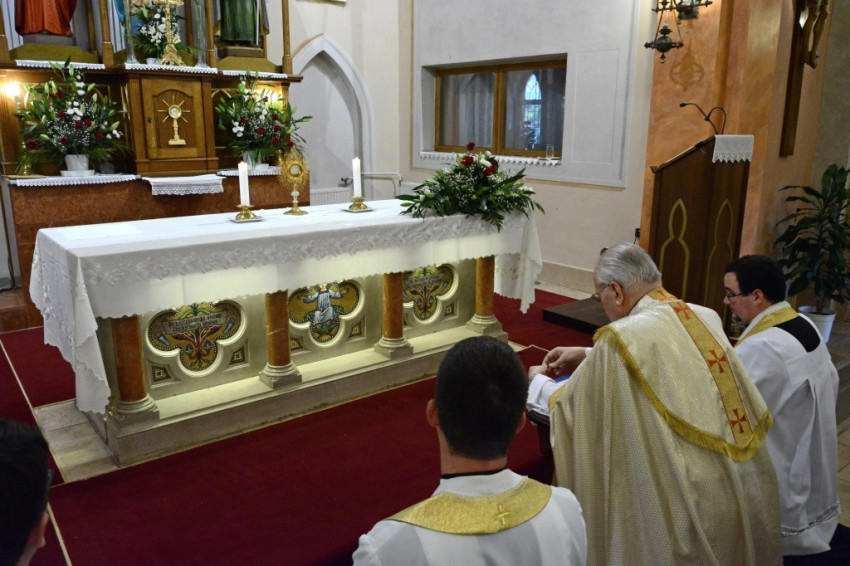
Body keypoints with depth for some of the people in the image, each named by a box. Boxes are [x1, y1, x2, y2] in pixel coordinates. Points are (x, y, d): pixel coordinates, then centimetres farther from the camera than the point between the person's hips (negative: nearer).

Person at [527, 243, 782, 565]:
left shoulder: (624, 335, -17)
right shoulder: (707, 318, 3)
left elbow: (570, 406, -4)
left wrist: (537, 382, 16)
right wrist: (589, 355, 25)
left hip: (685, 508, -7)